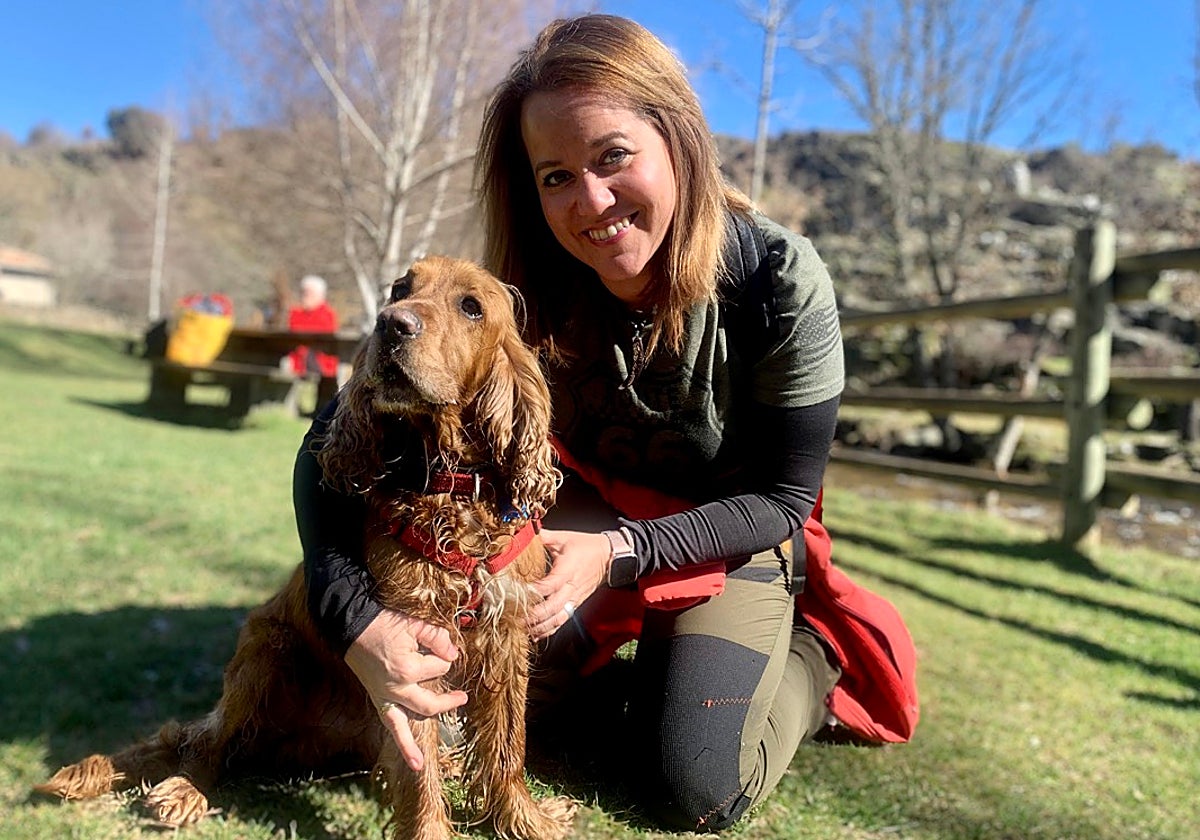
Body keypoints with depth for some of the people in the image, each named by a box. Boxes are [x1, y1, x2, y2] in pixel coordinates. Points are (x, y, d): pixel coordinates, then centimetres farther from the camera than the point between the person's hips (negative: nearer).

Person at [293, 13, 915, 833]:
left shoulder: (781, 280, -29)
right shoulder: (523, 295, -25)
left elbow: (782, 499, -18)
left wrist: (620, 550, -30)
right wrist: (357, 619, -40)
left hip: (729, 545, -2)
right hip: (584, 518, 3)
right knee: (475, 704, -12)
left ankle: (809, 654, 17)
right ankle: (611, 641, 18)